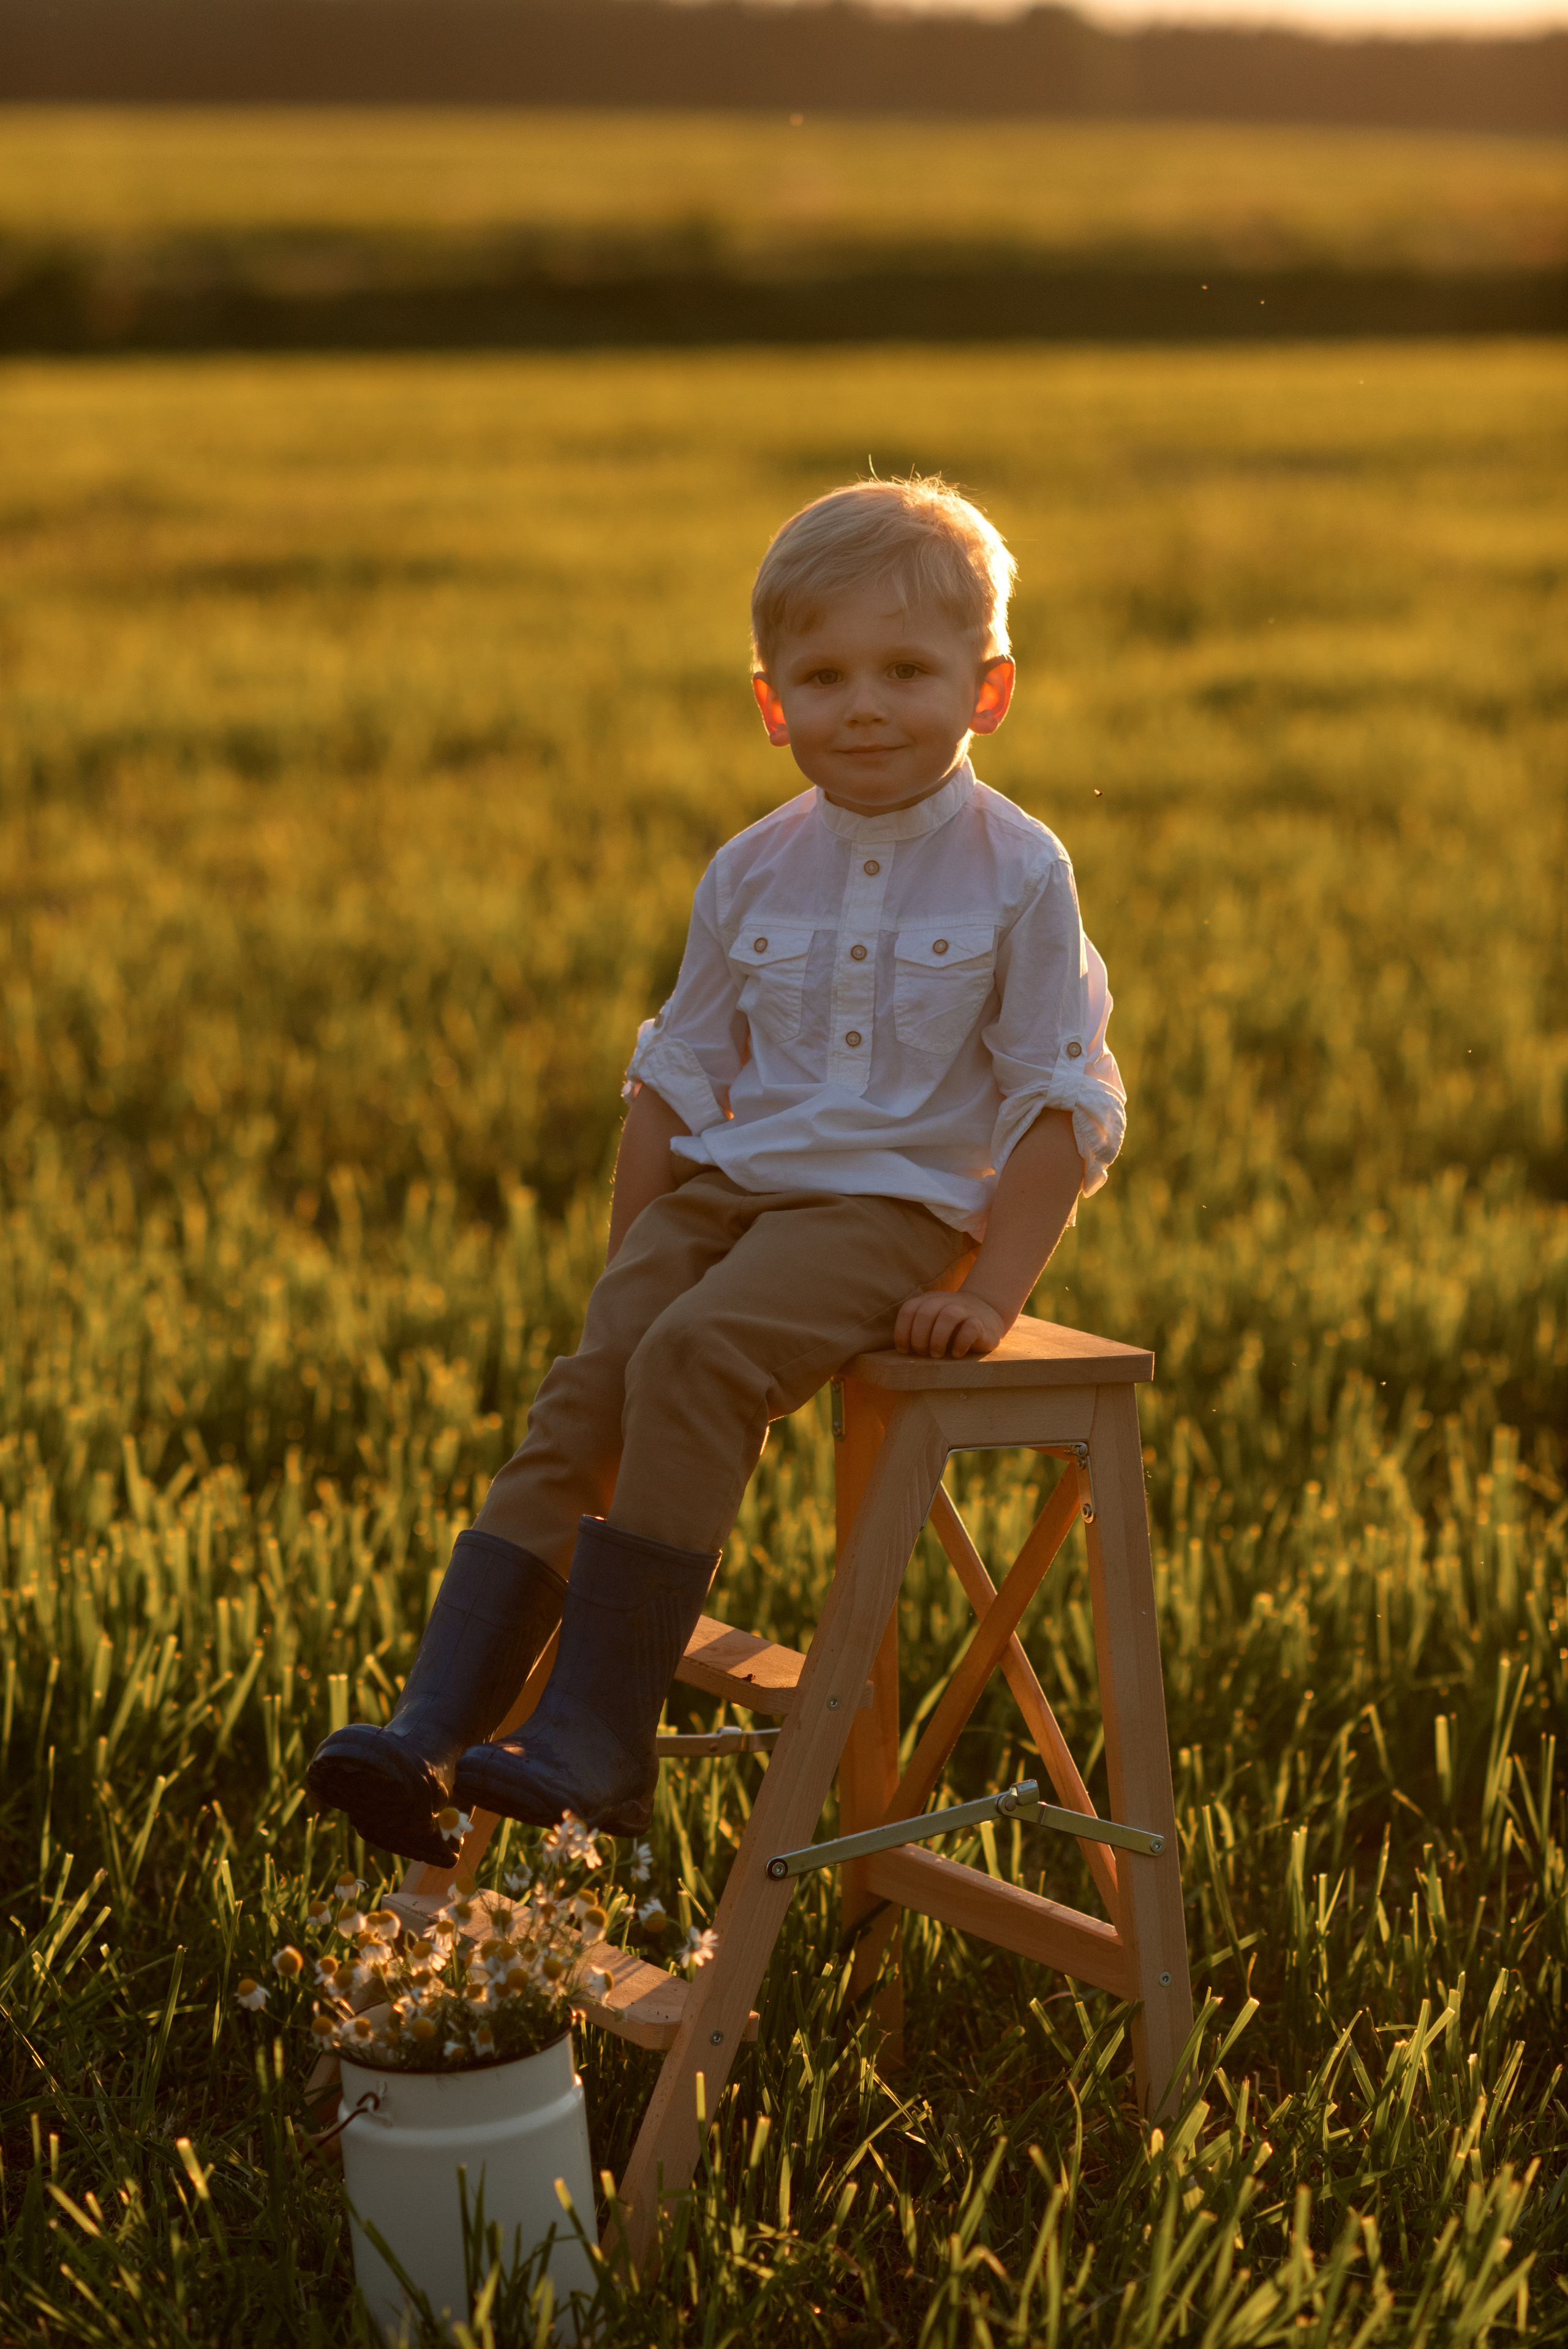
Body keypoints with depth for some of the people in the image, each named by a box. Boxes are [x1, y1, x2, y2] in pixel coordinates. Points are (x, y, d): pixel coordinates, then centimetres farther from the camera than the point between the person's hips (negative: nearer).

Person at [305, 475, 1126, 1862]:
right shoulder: (753, 873, 9)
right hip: (729, 1184, 5)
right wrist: (627, 1263, 10)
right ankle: (437, 1730, -18)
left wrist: (992, 1291, -13)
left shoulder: (1017, 874, -4)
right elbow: (680, 1073, 17)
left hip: (894, 1205, -5)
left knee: (694, 1361, -30)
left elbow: (1065, 1104, -4)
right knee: (583, 1395, -17)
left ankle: (600, 1738, -27)